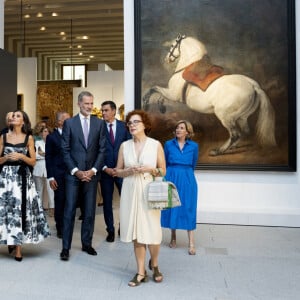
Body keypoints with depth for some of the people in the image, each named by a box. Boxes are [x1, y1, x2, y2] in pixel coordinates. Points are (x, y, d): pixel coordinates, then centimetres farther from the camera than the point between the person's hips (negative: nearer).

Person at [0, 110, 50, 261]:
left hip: (23, 177, -1)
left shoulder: (29, 138, 4)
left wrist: (21, 156, -13)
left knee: (21, 209, -3)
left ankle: (18, 246, 4)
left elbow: (33, 161, 2)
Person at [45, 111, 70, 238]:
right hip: (58, 175, -2)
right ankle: (60, 228, 17)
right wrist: (50, 177, -6)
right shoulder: (51, 137, 0)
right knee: (59, 202, 4)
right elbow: (48, 158, -1)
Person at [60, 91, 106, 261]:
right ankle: (66, 247, 11)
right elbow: (65, 150, -1)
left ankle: (87, 243, 22)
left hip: (91, 173, 2)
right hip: (73, 174, -1)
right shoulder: (69, 123, 1)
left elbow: (102, 149, 2)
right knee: (69, 211, 1)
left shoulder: (100, 123, 5)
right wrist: (76, 171, -9)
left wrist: (93, 170, -7)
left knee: (90, 211, 8)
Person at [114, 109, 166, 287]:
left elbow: (163, 171, 4)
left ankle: (154, 264, 29)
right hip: (131, 192, 2)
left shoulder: (156, 144, -1)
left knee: (152, 232, -2)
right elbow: (118, 171, 9)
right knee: (136, 232, 6)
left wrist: (150, 169, -14)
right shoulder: (124, 146, 6)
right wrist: (129, 170, -10)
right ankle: (141, 272, 21)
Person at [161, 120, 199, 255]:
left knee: (188, 209, 1)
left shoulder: (194, 146, 0)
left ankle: (191, 243, 5)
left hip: (187, 180, -1)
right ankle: (173, 237, 24)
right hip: (171, 179, 1)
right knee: (171, 208, 7)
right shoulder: (168, 144, 1)